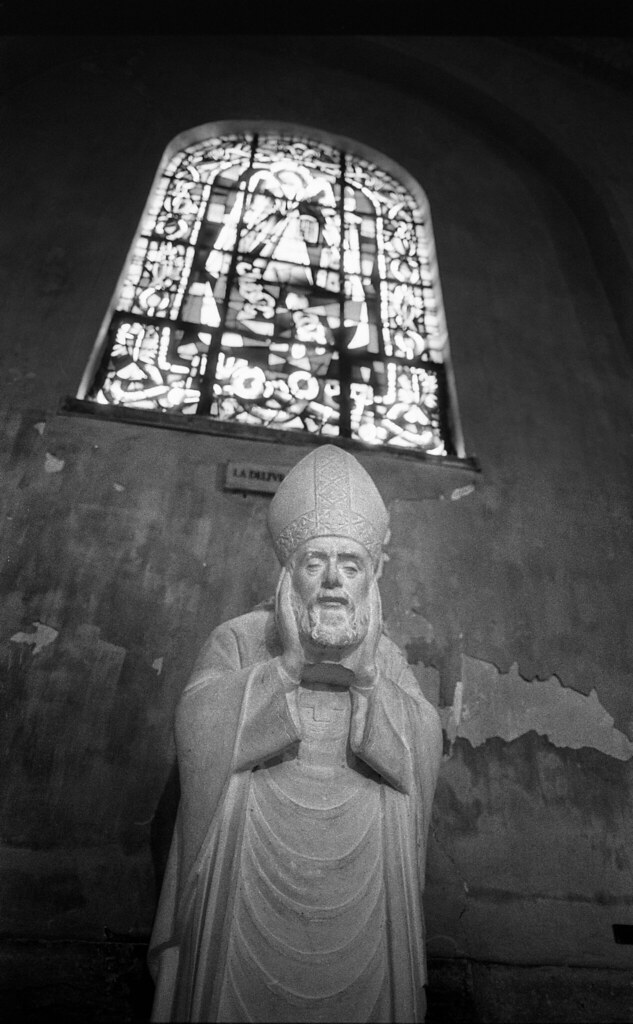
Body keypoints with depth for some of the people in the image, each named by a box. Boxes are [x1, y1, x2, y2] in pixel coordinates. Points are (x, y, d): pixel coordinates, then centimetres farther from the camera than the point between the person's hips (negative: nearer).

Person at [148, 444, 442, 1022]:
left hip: (356, 883, 3)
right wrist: (287, 665, -24)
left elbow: (424, 751, -7)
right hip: (249, 874, -2)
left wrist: (367, 677, -22)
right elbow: (198, 727, -17)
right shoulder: (239, 639, -4)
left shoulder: (386, 655, 3)